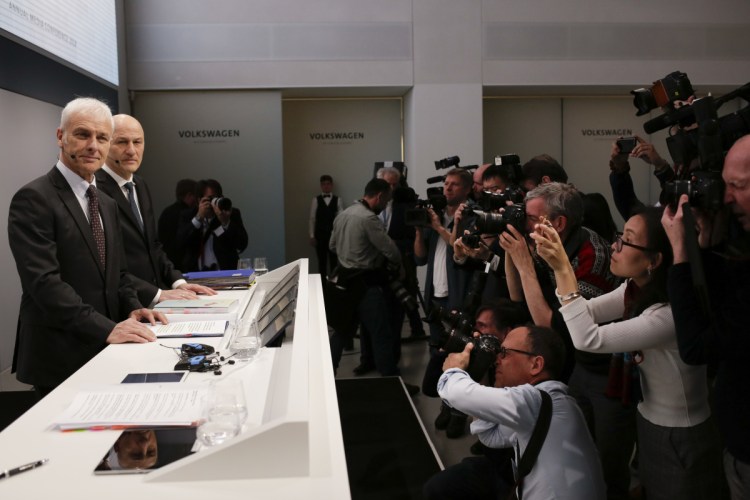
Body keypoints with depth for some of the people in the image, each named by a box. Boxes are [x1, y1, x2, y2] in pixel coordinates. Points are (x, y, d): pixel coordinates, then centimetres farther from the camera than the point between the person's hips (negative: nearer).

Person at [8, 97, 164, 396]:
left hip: (103, 351, 7)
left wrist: (132, 308, -2)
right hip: (59, 357, -7)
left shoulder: (107, 204, 14)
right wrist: (106, 328, -28)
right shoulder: (34, 199, -12)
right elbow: (43, 281, -21)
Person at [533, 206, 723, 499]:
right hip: (650, 422, 8)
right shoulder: (637, 289, -6)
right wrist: (560, 262, -20)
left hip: (681, 440, -8)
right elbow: (587, 313, -8)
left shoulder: (671, 313, -32)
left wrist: (563, 268, -37)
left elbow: (588, 339, -36)